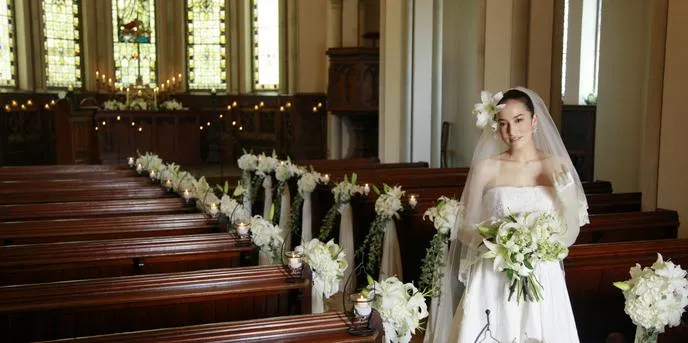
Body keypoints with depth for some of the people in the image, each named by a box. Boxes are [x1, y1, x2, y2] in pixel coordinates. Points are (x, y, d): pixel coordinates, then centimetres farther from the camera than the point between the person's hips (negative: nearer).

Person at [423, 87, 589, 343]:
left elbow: (570, 234, 1)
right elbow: (466, 228, 3)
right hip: (493, 283, -1)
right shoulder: (485, 168, -3)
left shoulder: (558, 166, 1)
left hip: (543, 282, 1)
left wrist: (564, 188, -12)